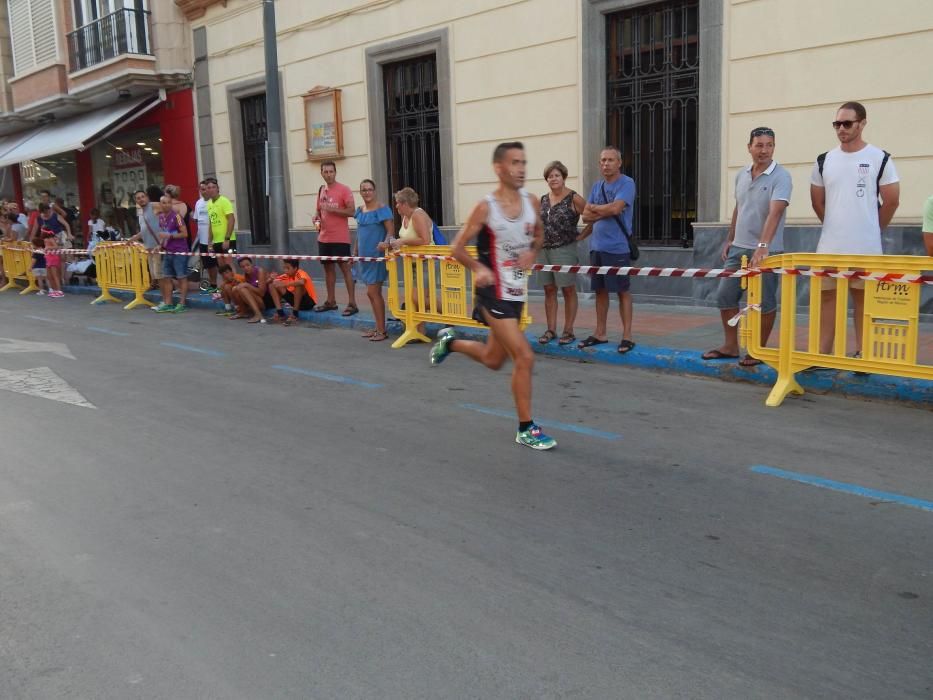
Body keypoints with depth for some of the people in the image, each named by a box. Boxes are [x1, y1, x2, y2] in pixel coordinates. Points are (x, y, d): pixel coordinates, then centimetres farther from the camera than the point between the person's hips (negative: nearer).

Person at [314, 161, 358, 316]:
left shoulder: (344, 189, -8)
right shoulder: (321, 190, 12)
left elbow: (351, 211, -13)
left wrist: (332, 209, -21)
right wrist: (316, 217, 1)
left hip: (340, 238, -7)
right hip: (324, 237, 7)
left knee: (345, 268, -6)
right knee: (328, 268, 12)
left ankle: (352, 304, -5)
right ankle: (331, 301, 21)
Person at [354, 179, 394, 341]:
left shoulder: (382, 209, -11)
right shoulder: (360, 210, 11)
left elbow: (391, 231, -17)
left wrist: (386, 243, -36)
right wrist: (356, 253, 19)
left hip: (377, 256, -8)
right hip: (365, 256, 8)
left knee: (372, 293, -7)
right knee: (373, 293, 13)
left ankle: (382, 331, 1)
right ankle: (379, 328, 22)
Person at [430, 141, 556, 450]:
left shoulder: (532, 202, 1)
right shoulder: (485, 207, -14)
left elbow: (538, 233, 19)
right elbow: (458, 247, -7)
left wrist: (531, 253, -3)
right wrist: (478, 268, -26)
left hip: (517, 291, 7)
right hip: (494, 292, -7)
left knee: (493, 360, 19)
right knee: (524, 357, -12)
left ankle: (450, 342, 46)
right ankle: (526, 429, 2)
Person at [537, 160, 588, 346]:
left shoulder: (573, 199, -6)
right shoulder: (543, 200, 11)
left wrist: (580, 236, -6)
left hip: (565, 250, -6)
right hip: (544, 250, 6)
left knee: (568, 290, 2)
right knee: (549, 290, 9)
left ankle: (568, 331, 9)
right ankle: (551, 330, 15)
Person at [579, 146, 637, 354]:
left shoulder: (626, 183, -6)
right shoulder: (597, 186, 14)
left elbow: (615, 207, -19)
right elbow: (586, 216, 8)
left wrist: (595, 208, -3)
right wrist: (606, 212, -10)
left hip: (617, 247, -7)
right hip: (597, 246, 7)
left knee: (622, 291, -1)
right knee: (600, 290, 12)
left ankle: (627, 336, 3)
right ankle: (600, 333, 21)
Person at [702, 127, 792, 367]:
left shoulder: (781, 177, -13)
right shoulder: (741, 175, 8)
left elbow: (775, 213, -25)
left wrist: (763, 246, -36)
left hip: (766, 251, -6)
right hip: (738, 248, 6)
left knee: (764, 302, 2)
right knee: (725, 296, 8)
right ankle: (731, 345, 20)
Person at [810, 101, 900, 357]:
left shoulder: (880, 159, -3)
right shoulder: (824, 161, 7)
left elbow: (891, 201, 1)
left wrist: (872, 230, 8)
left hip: (866, 247, -3)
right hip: (829, 246, 3)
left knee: (863, 298, 5)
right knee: (827, 296, 5)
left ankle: (862, 354, 12)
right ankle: (822, 354, 10)